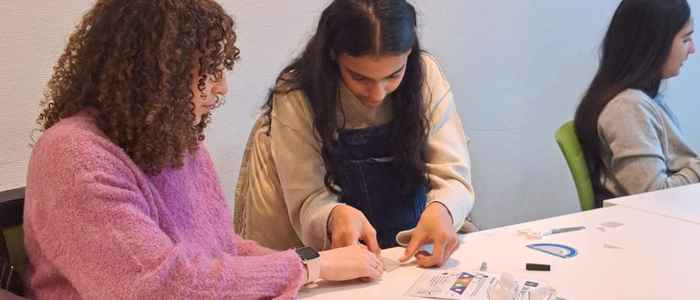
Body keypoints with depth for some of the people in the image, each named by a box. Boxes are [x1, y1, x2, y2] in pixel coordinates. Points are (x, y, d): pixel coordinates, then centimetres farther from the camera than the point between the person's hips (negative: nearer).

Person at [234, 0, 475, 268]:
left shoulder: (425, 76, -10)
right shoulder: (296, 96, -14)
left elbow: (452, 176, -10)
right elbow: (308, 200, -13)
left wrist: (441, 210, -31)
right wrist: (335, 216, -35)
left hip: (413, 250, 2)